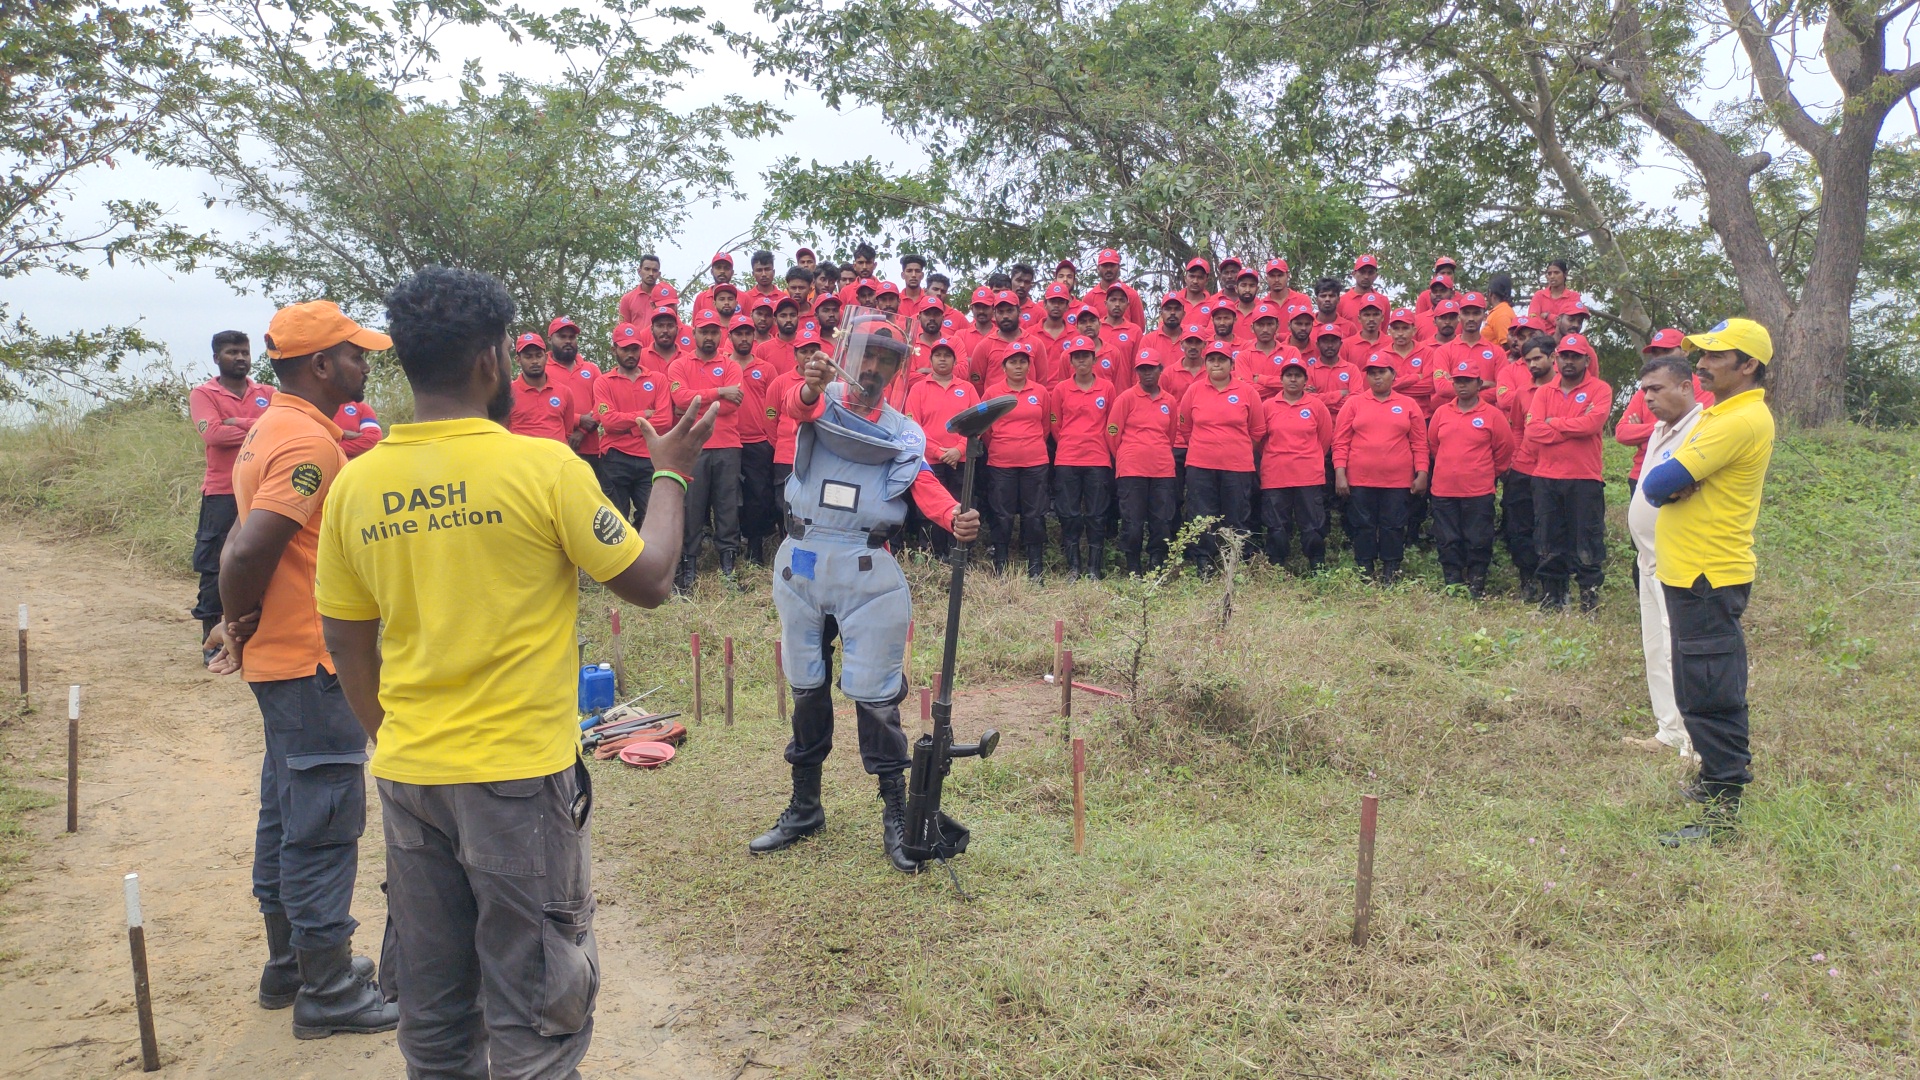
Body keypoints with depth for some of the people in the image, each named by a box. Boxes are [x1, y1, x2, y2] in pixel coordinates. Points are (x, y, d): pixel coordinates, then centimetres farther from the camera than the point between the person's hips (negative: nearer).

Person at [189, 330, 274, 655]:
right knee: (214, 568, 1)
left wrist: (239, 423, -14)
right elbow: (212, 433, -13)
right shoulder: (203, 394, 4)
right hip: (221, 495, -3)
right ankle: (211, 641, 10)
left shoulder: (267, 394, 13)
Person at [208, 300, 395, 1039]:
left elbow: (247, 547, 16)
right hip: (312, 662, -10)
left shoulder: (272, 429, 12)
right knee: (325, 825, -2)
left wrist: (241, 625, 9)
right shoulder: (308, 441, -20)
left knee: (288, 816, 18)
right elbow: (247, 551, -28)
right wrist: (244, 623, -13)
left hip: (283, 659, 10)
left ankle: (290, 964, 31)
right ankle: (328, 990, 7)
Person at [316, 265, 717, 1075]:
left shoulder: (355, 485, 0)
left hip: (407, 774, 5)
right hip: (519, 775, -5)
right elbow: (649, 581, -4)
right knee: (536, 1007, 8)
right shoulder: (545, 468, -14)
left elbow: (347, 643, 9)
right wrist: (670, 473, 10)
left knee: (432, 1009, 18)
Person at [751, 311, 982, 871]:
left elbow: (926, 488, -11)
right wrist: (810, 387, -46)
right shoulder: (823, 403, 5)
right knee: (806, 688, 13)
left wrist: (957, 519, -35)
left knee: (874, 693, -4)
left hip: (867, 569, -1)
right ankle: (804, 806, 27)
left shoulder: (905, 433, 7)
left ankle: (896, 817, 7)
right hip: (801, 561, 1)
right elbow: (796, 405, -21)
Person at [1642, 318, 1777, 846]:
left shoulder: (1742, 420, -18)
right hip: (1693, 571, 11)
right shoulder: (1722, 413, 16)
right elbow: (1657, 483, 13)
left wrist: (1667, 483, -1)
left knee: (1710, 695, -8)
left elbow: (1662, 482, -23)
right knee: (1704, 691, 20)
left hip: (1708, 579, -11)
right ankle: (1721, 776, 33)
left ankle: (1723, 808, -4)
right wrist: (1676, 485, -8)